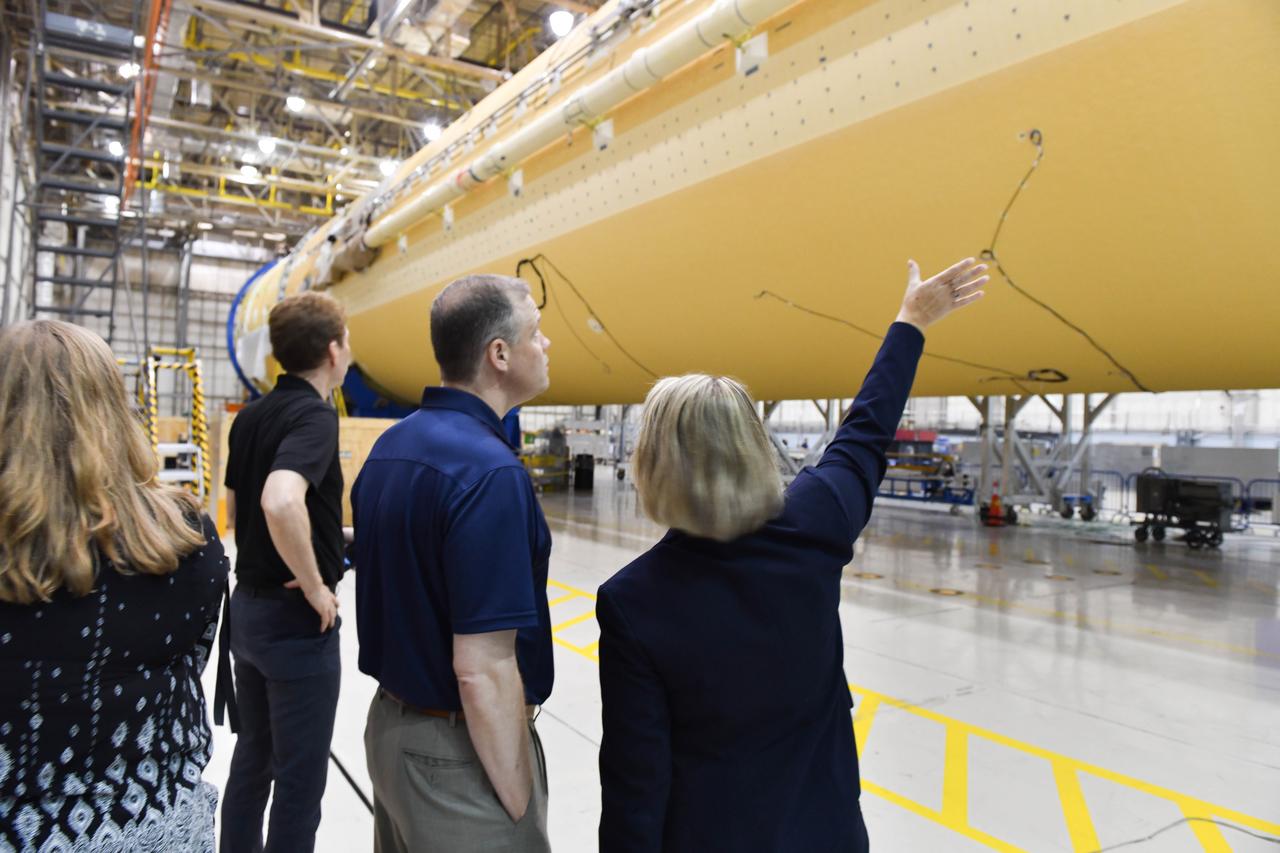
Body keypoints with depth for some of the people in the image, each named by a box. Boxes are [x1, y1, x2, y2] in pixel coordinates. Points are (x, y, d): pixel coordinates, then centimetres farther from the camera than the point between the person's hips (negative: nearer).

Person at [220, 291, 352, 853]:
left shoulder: (250, 416, 6)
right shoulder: (315, 415, -20)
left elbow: (234, 506, 15)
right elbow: (281, 502, -37)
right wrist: (315, 586, -24)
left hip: (248, 606, 8)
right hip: (297, 619, -8)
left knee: (251, 759, 22)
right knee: (300, 778, 6)